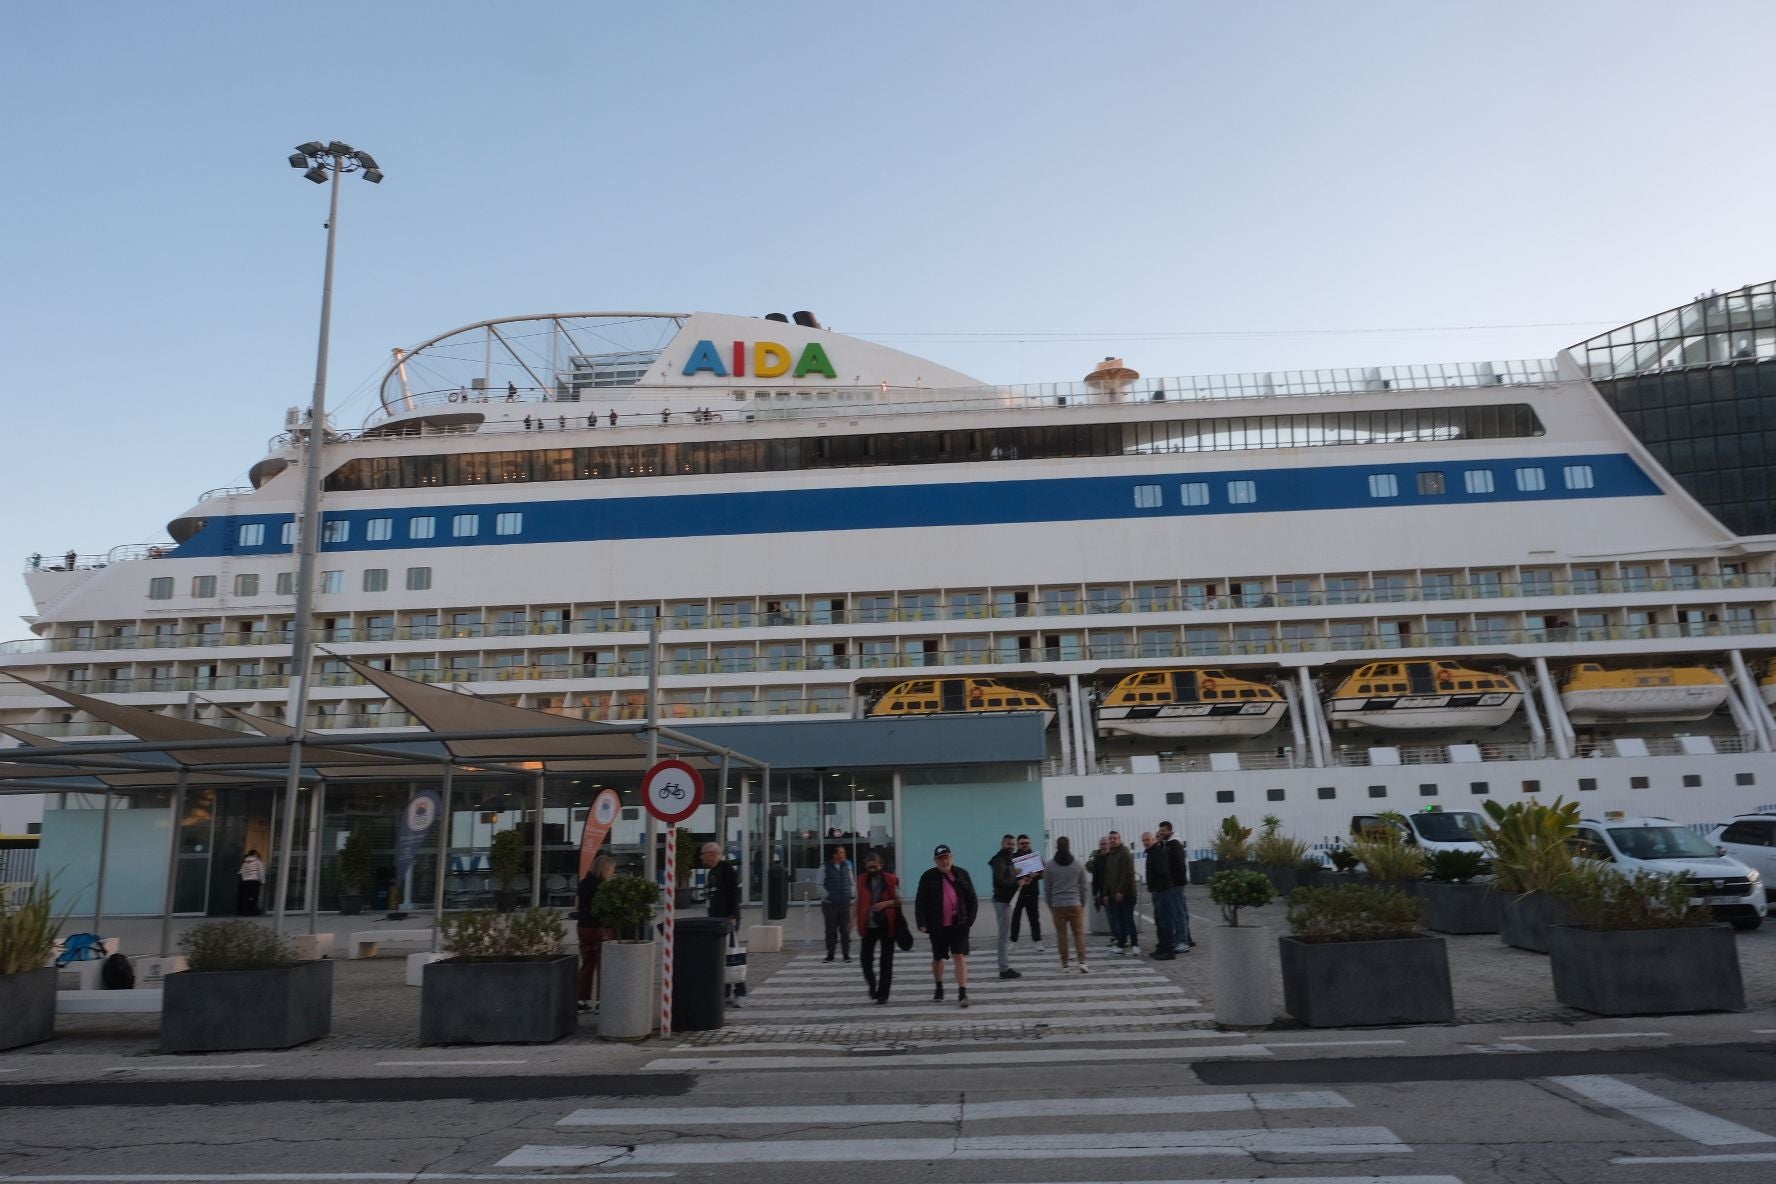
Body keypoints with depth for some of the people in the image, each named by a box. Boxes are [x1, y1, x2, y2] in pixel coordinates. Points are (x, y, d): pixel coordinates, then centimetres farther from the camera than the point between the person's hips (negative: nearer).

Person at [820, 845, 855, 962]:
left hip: (845, 903, 2)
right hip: (830, 904, -2)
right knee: (831, 930, 4)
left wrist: (853, 896, 5)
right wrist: (826, 896, -9)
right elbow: (820, 885, -1)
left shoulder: (847, 865, 7)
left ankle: (846, 954, 12)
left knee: (845, 930, 5)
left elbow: (852, 883, 13)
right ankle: (830, 954, 13)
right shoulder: (825, 867, -4)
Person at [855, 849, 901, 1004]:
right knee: (865, 956, -1)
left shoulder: (892, 881, -4)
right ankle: (872, 984, 26)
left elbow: (899, 901, 1)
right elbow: (858, 901, 10)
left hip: (887, 925, -2)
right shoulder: (861, 881, 3)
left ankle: (883, 993, 11)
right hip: (868, 926, 2)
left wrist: (886, 903, -16)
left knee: (886, 960, 2)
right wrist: (854, 918, 1)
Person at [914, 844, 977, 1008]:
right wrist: (922, 923, -12)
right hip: (938, 926, 1)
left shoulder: (962, 874, 1)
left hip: (959, 924, 0)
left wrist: (970, 919, -4)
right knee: (938, 958, 16)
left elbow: (972, 899, 5)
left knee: (960, 957, -10)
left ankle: (962, 993, -10)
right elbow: (920, 901, -5)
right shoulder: (928, 877, -4)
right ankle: (939, 988, 37)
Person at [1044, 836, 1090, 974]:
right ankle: (1082, 961, -8)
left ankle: (1064, 963, 10)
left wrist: (1050, 905, 13)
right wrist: (1083, 903, 16)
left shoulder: (1049, 866, -2)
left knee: (1061, 934, 7)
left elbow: (1047, 888, 2)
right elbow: (1083, 887, 5)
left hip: (1057, 905, 0)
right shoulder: (1078, 865, 0)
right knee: (1079, 933, 3)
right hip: (1075, 904, 0)